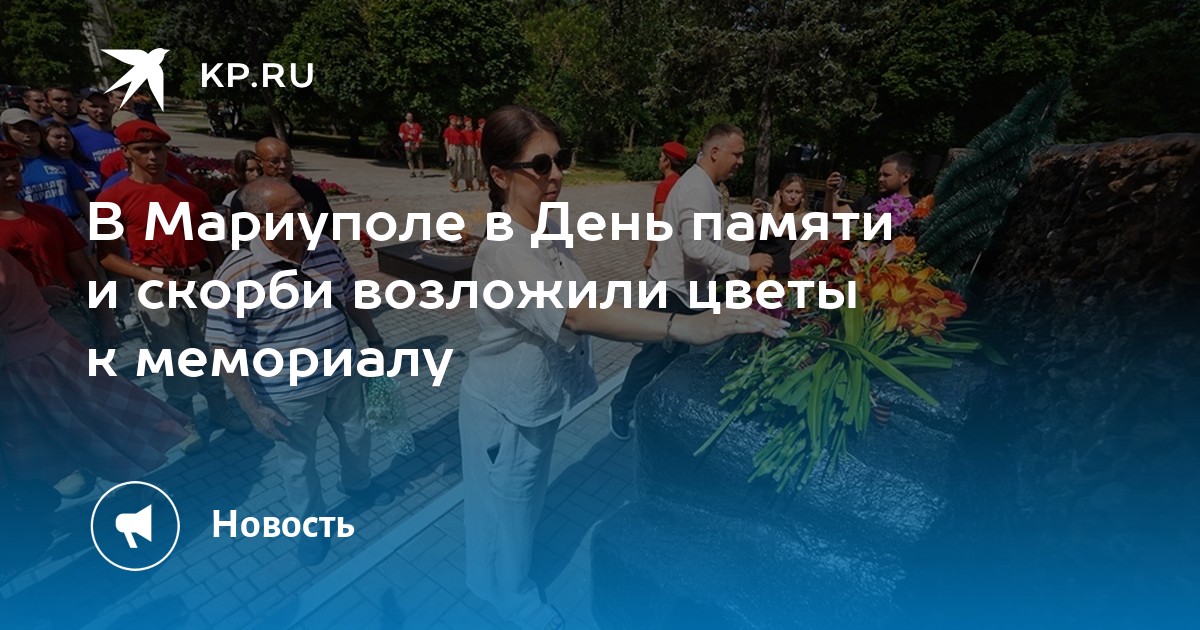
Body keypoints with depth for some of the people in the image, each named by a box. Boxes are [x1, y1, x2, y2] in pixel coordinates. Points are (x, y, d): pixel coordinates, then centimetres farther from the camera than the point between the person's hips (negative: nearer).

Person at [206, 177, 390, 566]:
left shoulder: (327, 249, -9)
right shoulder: (237, 276, -24)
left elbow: (350, 298, 7)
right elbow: (224, 349, -18)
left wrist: (373, 338, 15)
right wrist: (252, 408, -16)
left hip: (343, 374, 5)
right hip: (289, 394, -4)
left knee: (357, 435, 26)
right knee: (298, 463, 18)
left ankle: (357, 483, 57)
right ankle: (311, 523, 44)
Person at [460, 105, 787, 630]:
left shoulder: (546, 232, -4)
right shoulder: (504, 253, -33)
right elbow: (579, 315, -48)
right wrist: (685, 326, -56)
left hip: (536, 400, 8)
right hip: (504, 408, -8)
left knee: (522, 499, 30)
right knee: (507, 506, 17)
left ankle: (491, 577, 58)